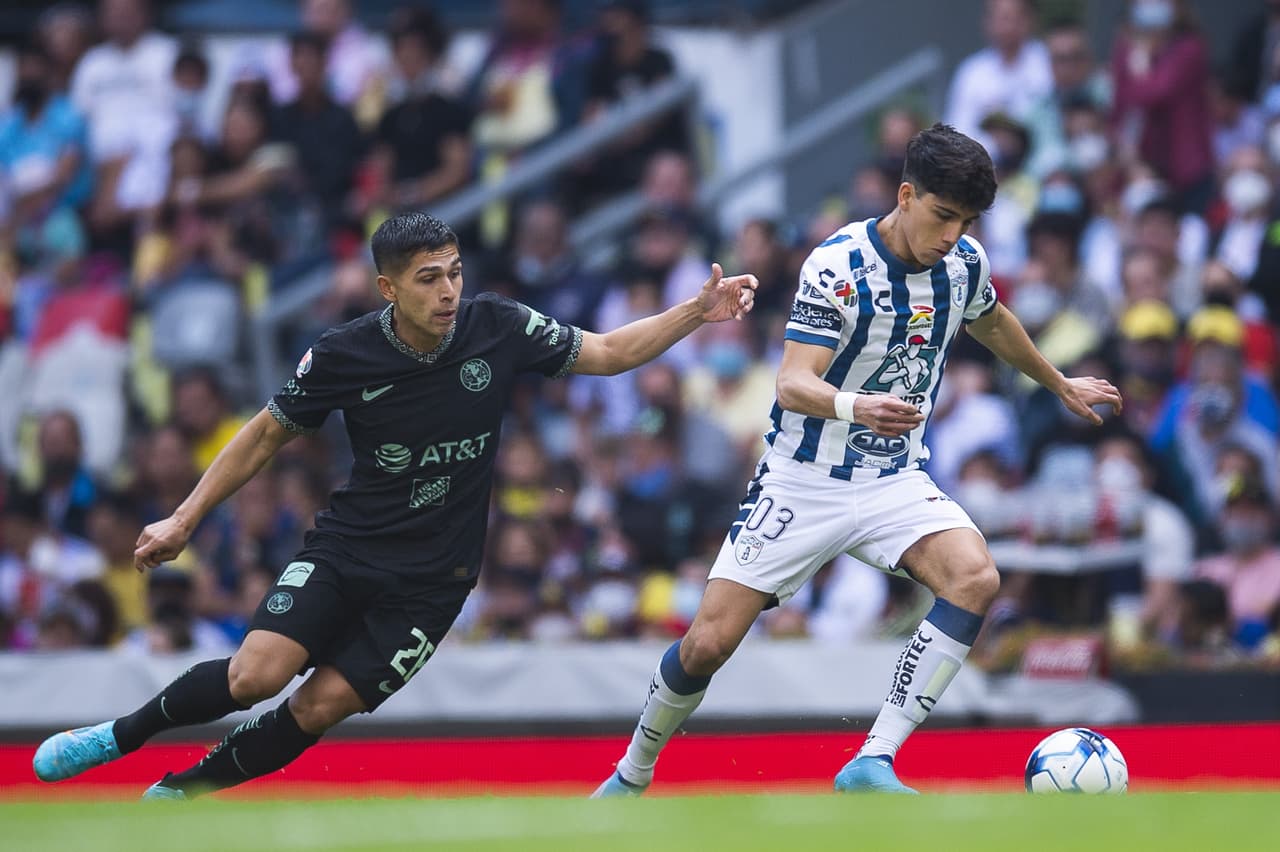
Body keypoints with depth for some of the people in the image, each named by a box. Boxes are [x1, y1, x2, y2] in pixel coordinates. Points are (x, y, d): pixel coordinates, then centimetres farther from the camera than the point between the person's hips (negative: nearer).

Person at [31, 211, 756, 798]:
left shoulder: (498, 328, -8)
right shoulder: (343, 354, -10)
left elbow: (609, 353, 3)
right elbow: (269, 434, 4)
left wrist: (697, 313, -10)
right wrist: (183, 521, 5)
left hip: (432, 580, 1)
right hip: (347, 545, -1)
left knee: (319, 708, -8)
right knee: (256, 676, -20)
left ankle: (184, 791, 13)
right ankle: (123, 735, 6)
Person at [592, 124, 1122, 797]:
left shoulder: (966, 262, -1)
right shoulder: (836, 266, -19)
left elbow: (993, 324, 23)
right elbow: (793, 384, -27)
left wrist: (1061, 386, 36)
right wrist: (854, 405, -48)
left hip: (896, 482, 4)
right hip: (804, 482, -4)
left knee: (976, 577, -26)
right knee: (708, 642, -8)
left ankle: (874, 764, -26)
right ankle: (633, 774, 21)